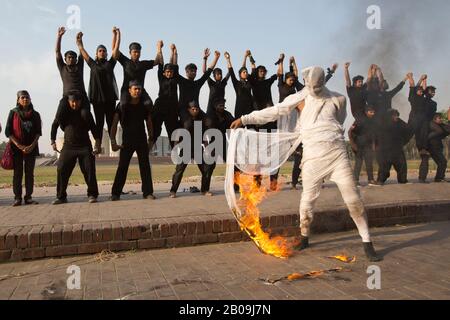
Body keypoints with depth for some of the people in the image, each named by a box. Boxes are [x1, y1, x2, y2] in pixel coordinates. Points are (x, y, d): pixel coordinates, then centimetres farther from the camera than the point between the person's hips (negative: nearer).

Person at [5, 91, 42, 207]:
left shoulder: (35, 114, 6)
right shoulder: (13, 113, 2)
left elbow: (38, 132, 4)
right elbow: (8, 132, -2)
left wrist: (32, 146, -11)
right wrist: (19, 146, -13)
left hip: (31, 148, 1)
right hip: (16, 147, -1)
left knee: (29, 173, 2)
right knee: (18, 173, 0)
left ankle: (28, 197, 6)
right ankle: (17, 198, 4)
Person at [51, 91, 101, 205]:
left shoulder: (86, 113, 2)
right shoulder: (64, 112, 3)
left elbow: (94, 129, 4)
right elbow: (54, 126, 16)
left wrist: (98, 144, -7)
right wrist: (53, 141, 11)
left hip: (85, 147, -1)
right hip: (68, 147, 1)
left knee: (89, 171, -6)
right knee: (62, 170, -5)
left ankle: (92, 195, 4)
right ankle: (61, 197, 4)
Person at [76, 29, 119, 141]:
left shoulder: (110, 63, 13)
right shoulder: (93, 64, 15)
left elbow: (115, 48, 10)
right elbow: (83, 51, 19)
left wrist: (115, 34, 7)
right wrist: (79, 41, 20)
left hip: (110, 96, 0)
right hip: (97, 97, 0)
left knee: (111, 122, 0)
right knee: (99, 122, 1)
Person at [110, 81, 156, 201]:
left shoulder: (144, 106, 7)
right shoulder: (122, 106, -1)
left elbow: (149, 124, 14)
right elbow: (114, 124, -3)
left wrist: (151, 140, 9)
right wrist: (113, 141, -11)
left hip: (142, 140, 2)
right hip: (127, 140, -2)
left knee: (145, 166, 0)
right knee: (122, 167, -2)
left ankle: (148, 192, 5)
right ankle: (115, 193, 7)